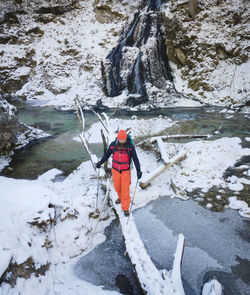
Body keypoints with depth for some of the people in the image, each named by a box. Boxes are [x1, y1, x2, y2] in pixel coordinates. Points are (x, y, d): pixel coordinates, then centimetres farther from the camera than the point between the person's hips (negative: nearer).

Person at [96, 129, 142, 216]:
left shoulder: (130, 146, -21)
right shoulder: (113, 145, -15)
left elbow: (135, 159, -19)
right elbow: (107, 154, 0)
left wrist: (138, 171, -29)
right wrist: (100, 163, -11)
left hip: (125, 171, -3)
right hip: (115, 170, 3)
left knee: (125, 190, 0)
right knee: (117, 186, 20)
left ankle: (125, 208, 17)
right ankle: (121, 197, 51)